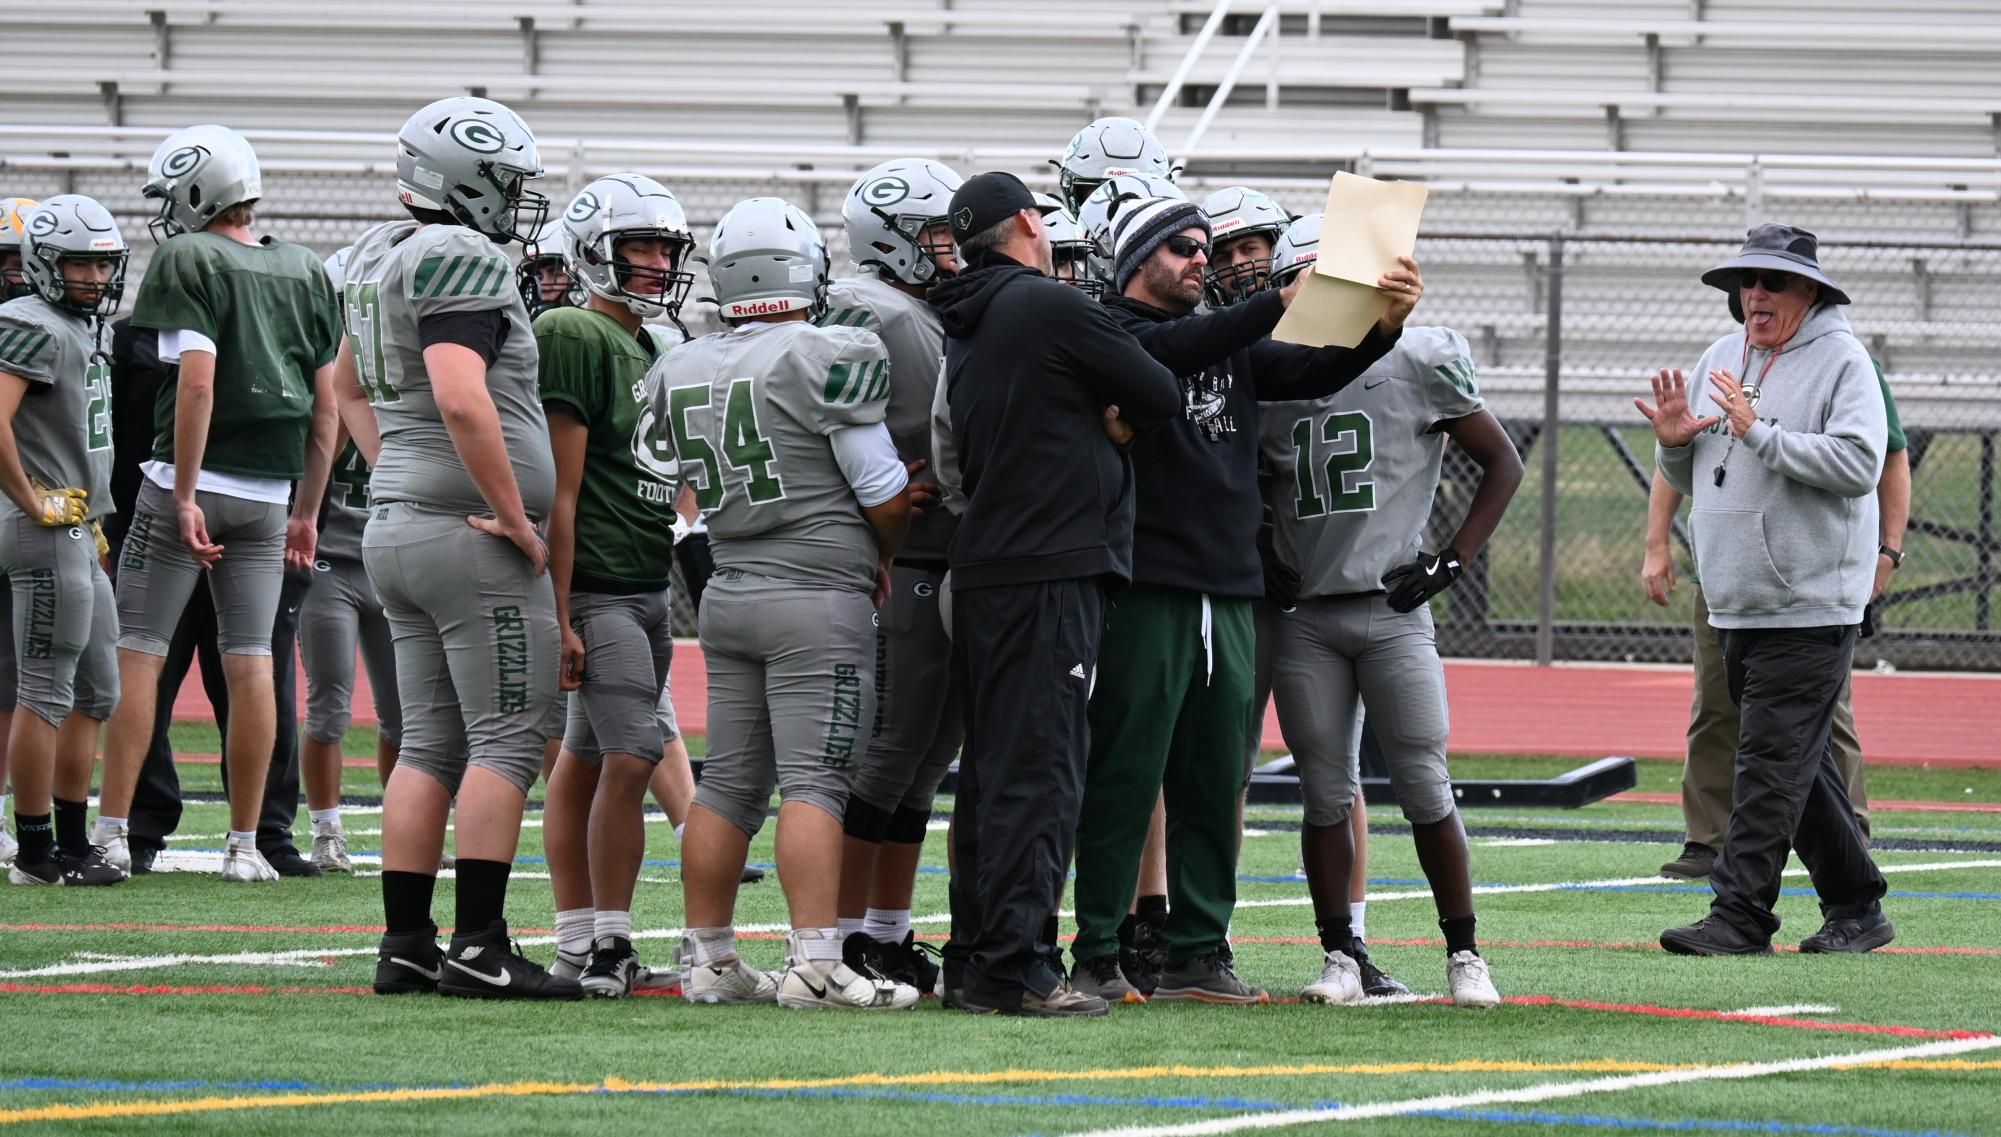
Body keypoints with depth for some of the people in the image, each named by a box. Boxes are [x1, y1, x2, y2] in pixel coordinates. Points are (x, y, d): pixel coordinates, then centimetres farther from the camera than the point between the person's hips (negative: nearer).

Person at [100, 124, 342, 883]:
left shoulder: (189, 260, -8)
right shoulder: (305, 274, 11)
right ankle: (247, 843, 6)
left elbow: (198, 380, -18)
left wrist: (185, 496, -17)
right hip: (268, 490, 5)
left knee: (139, 652, -1)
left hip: (189, 480, -5)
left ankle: (112, 833, -4)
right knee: (251, 662, 6)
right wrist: (305, 512, 17)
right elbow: (326, 404, 12)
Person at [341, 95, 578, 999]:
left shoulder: (378, 257, 14)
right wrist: (515, 517, -19)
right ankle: (479, 947, -9)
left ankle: (405, 943, 10)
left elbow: (352, 389, 28)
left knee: (430, 744, 11)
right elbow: (461, 399, -27)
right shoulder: (461, 261, -16)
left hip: (397, 522, 9)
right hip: (472, 535, -9)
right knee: (508, 739, -6)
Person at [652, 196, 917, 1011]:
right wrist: (884, 555, 13)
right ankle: (814, 963, -12)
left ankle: (707, 958, 15)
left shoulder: (681, 372, 7)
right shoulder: (827, 360, -13)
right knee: (815, 782, -8)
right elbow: (886, 495, -10)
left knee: (730, 782, 12)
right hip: (819, 596, -6)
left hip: (729, 592, 6)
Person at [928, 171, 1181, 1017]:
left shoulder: (965, 333, 17)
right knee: (1037, 772, -9)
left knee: (992, 767, 12)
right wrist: (1117, 415, 13)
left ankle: (973, 958, 14)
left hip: (982, 570, 9)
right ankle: (1015, 967, -12)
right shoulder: (1051, 307, -9)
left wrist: (1102, 422, 3)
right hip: (1047, 572, -9)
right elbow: (1162, 398, -5)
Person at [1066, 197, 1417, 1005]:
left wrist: (1385, 326, -9)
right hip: (1147, 589, -7)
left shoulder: (1231, 343, 19)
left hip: (1229, 591, 7)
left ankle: (1198, 954, 14)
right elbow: (1172, 352, -22)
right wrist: (1281, 303, -30)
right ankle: (1096, 954, -2)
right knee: (1126, 773, -6)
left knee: (1214, 781, 9)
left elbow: (1315, 373, 10)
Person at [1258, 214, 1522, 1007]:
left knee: (1425, 789, -5)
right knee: (1326, 794, 3)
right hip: (1304, 619, 3)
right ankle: (1340, 957, 9)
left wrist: (1452, 562, -2)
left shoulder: (1416, 365, -1)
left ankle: (1464, 955, 4)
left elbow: (1503, 465, 6)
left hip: (1392, 610, -3)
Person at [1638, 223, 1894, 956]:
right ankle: (1856, 908, 20)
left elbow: (1859, 465, -20)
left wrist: (1760, 434, -23)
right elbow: (1690, 482, 22)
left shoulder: (1840, 362, -7)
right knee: (1799, 765, 12)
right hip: (1736, 607, 8)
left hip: (1810, 607, -8)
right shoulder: (1720, 360, 15)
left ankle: (1741, 916, -13)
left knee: (1772, 762, -11)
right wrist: (1675, 444, 0)